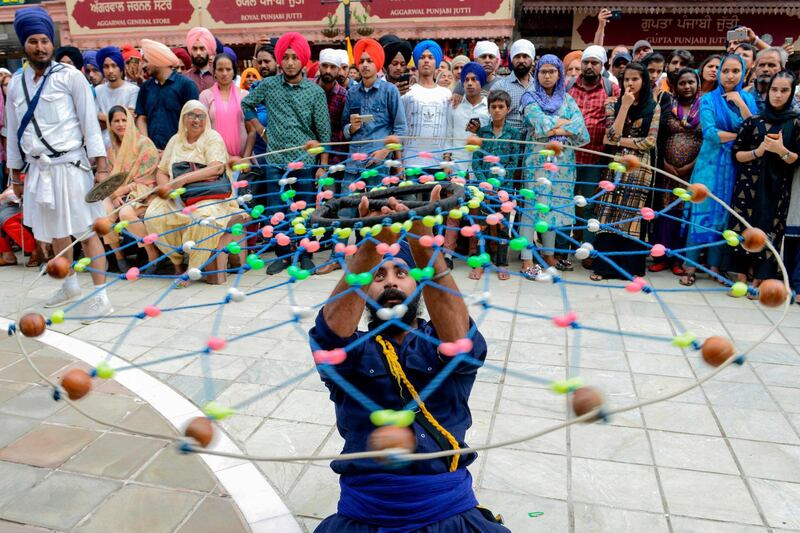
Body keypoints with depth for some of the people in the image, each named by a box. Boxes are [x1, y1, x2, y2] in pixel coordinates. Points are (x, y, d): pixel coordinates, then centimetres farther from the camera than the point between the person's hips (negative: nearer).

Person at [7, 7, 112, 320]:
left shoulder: (70, 77, -4)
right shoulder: (15, 84, 10)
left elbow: (90, 123, -7)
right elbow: (15, 132, 15)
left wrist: (101, 167, -13)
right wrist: (16, 174, 16)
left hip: (70, 167, -5)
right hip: (37, 170, 5)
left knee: (86, 231, -5)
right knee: (55, 233, 16)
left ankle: (101, 297, -2)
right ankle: (70, 285, 34)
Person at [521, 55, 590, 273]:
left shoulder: (567, 99, 11)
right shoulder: (530, 98, 2)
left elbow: (580, 129, -4)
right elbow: (541, 124, -16)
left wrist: (551, 129, -11)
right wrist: (566, 121, -5)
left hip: (563, 160, 4)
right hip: (538, 159, -4)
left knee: (555, 206, 9)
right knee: (532, 206, -6)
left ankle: (549, 254, 20)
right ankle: (527, 258, -2)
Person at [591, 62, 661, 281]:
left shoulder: (653, 108, 5)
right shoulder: (613, 105, 7)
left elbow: (650, 141, -5)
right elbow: (612, 135, -8)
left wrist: (621, 141, -8)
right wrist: (625, 106, -10)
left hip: (639, 168, 0)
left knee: (633, 215, 1)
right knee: (610, 214, -3)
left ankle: (631, 267, 9)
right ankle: (604, 265, 3)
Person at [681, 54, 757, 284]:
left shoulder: (748, 98, 10)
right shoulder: (709, 99, 0)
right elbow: (710, 133, -13)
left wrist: (741, 105, -10)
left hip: (736, 165, 3)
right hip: (711, 164, -3)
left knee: (724, 215, 7)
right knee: (701, 213, -3)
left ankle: (715, 265, 15)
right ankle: (690, 266, 3)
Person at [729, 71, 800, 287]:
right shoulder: (753, 121, 5)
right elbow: (737, 154, 4)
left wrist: (782, 151, -16)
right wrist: (758, 151, -12)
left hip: (777, 187, 0)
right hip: (749, 185, 0)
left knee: (769, 230, -2)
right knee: (743, 227, -3)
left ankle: (758, 281, 8)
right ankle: (741, 277, 7)